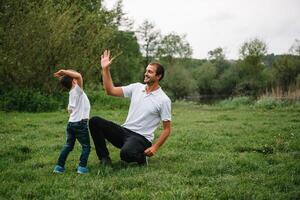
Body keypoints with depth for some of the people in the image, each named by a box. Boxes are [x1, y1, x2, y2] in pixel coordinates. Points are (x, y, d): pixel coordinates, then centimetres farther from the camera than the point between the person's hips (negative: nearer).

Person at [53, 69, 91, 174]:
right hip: (80, 123, -8)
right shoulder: (77, 89, -10)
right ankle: (82, 167, -5)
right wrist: (64, 72, -17)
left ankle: (59, 166, 15)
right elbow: (79, 75, -25)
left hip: (71, 123, 8)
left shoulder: (72, 93, 14)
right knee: (86, 146, 2)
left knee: (68, 146, 15)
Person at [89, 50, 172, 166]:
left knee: (126, 153, -38)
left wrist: (155, 147, -15)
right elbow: (110, 91, 3)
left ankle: (141, 156, -1)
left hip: (141, 138, -5)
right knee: (95, 122, -15)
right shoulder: (136, 87, 6)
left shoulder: (163, 100, -8)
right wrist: (105, 69, -7)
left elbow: (167, 129, -5)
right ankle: (104, 158, -3)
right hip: (124, 131, 5)